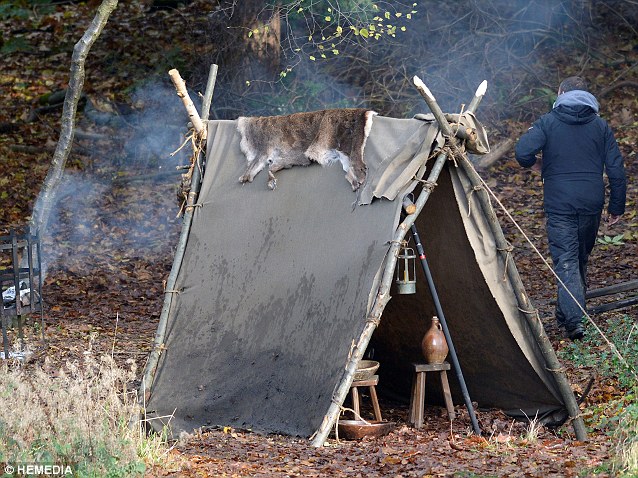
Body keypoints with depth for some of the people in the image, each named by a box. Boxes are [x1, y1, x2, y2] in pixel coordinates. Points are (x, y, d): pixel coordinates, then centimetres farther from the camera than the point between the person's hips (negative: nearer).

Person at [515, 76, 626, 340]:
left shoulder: (547, 122, -1)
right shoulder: (600, 125, 7)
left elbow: (523, 152, -16)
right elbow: (616, 168, 4)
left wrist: (534, 164, 8)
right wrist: (616, 207, 11)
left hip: (559, 203, -3)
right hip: (592, 203, 3)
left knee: (566, 261, -5)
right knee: (581, 257, 19)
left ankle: (573, 319, -19)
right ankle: (567, 313, 29)